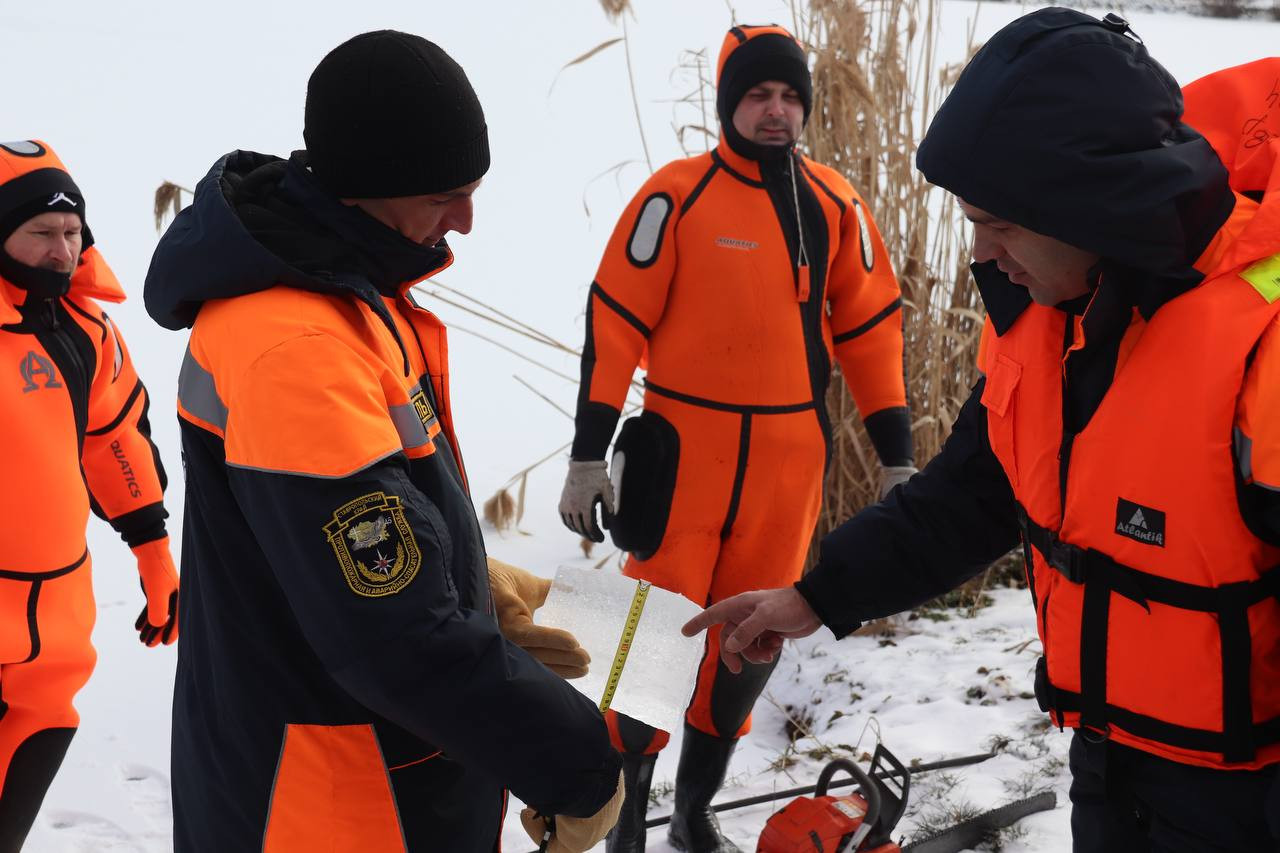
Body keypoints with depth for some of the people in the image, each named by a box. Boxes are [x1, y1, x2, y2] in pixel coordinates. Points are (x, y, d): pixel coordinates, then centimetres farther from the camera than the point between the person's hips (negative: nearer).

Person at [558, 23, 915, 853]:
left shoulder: (834, 203, 5)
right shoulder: (677, 194, -7)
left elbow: (871, 325, 10)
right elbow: (616, 319, -7)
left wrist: (896, 451, 8)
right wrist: (589, 450, -11)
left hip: (790, 457, 4)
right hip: (685, 451, -4)